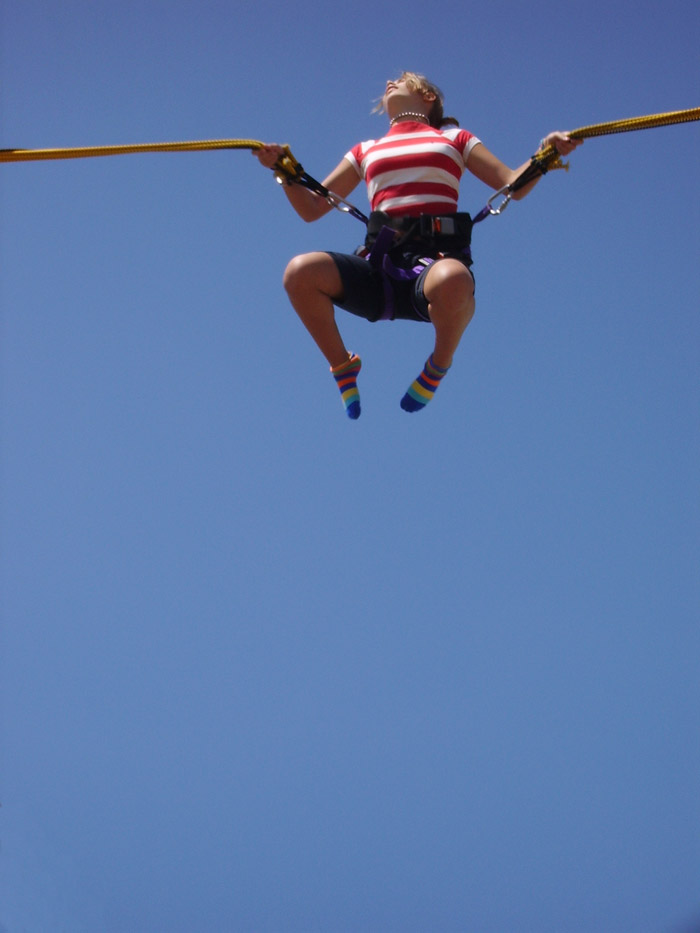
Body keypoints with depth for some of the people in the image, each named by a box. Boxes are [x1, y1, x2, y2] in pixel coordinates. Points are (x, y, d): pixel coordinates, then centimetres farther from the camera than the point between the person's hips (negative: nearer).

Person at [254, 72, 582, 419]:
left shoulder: (454, 140, 22)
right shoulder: (366, 152, 28)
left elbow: (514, 186, 16)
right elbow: (312, 208, 24)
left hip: (435, 259, -2)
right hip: (380, 266, 3)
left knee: (453, 280, -42)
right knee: (300, 272, -28)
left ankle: (439, 366, -10)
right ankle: (342, 368, -3)